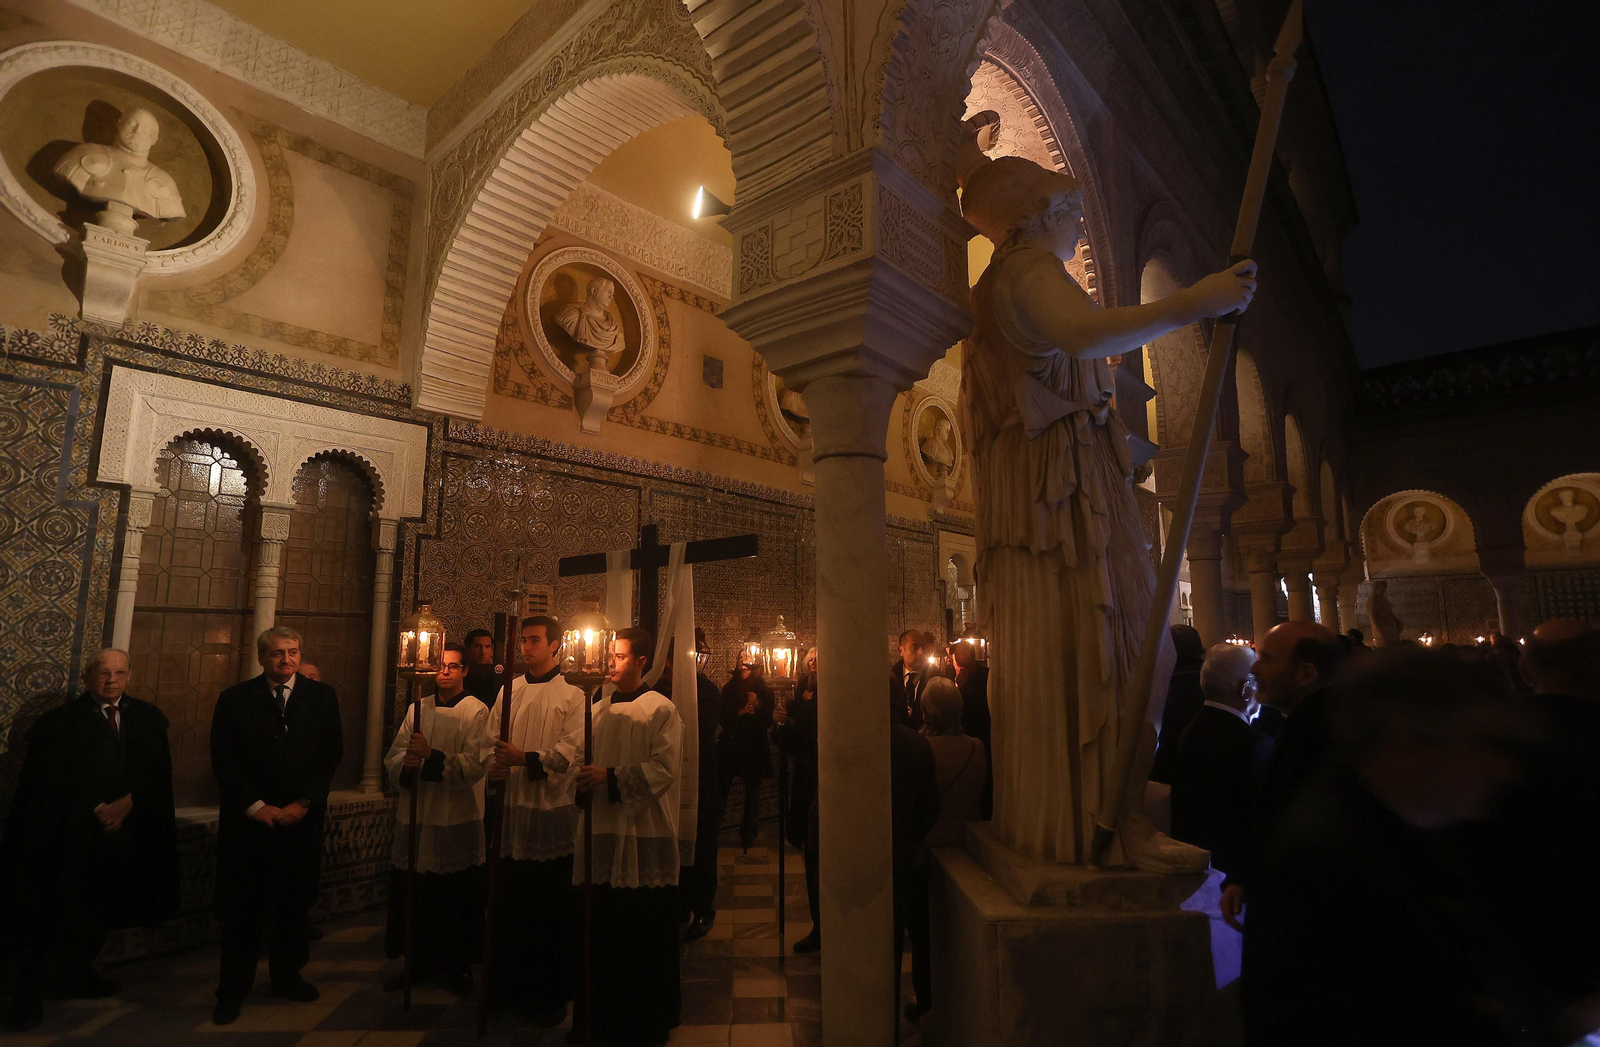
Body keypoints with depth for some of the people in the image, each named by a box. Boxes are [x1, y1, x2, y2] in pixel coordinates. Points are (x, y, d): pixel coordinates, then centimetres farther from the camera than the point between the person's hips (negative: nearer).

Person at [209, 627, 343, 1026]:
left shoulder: (322, 697, 4)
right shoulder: (234, 699, 2)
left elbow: (331, 753, 1)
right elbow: (224, 759, -2)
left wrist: (302, 803, -7)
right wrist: (256, 806, -9)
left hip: (302, 818, 1)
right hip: (247, 819, -1)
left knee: (295, 903, 10)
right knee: (241, 907, 5)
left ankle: (287, 975, 27)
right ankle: (233, 990, 19)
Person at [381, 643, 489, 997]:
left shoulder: (477, 712, -5)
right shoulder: (417, 709, 10)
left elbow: (475, 765, -14)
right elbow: (394, 756, 7)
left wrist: (431, 757, -23)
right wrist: (406, 767, -14)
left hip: (458, 819, -4)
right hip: (415, 816, 4)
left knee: (457, 898, 5)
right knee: (411, 894, 10)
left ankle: (457, 967, 23)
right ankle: (417, 963, 29)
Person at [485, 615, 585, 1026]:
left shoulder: (573, 695, -5)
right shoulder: (509, 691, 9)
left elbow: (572, 750, -13)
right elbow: (491, 738, 9)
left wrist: (524, 758, -21)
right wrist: (494, 766, -11)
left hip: (552, 810, -4)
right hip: (511, 807, 4)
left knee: (552, 909, 6)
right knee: (509, 902, 12)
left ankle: (552, 992, 21)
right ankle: (508, 981, 31)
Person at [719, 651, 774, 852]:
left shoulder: (763, 690, 4)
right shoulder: (729, 687, 9)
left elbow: (769, 721, 0)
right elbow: (722, 716, 3)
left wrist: (758, 706, -16)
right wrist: (740, 712, -13)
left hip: (754, 747, -1)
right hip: (731, 745, 1)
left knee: (752, 791, 4)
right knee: (721, 789, -5)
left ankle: (748, 835, 17)